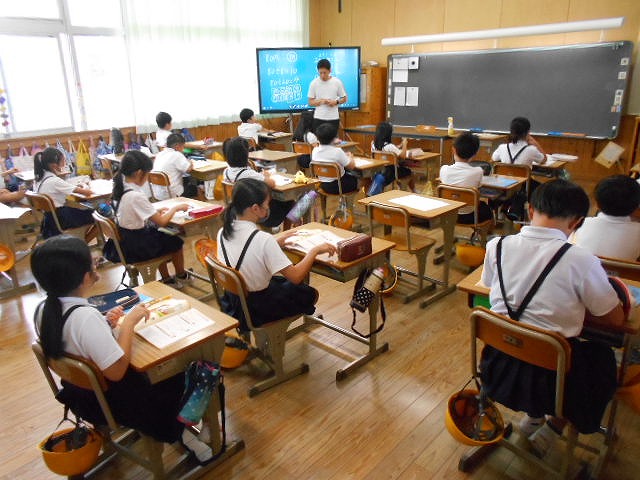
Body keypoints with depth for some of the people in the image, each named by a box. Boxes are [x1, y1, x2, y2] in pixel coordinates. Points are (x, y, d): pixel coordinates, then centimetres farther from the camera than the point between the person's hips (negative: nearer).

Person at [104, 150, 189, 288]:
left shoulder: (121, 187, -3)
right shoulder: (136, 196, -29)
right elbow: (162, 222, -23)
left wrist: (157, 211, 1)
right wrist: (175, 208, -7)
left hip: (124, 239, 8)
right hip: (136, 247, -8)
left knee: (160, 236, 29)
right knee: (176, 241, 14)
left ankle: (167, 279, 37)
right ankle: (180, 276, 39)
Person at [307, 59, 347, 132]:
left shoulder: (337, 82, -2)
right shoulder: (314, 83, -1)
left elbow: (344, 98, 7)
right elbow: (310, 102, 1)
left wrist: (336, 102, -13)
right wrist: (321, 101, -18)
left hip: (333, 118, 0)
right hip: (318, 118, 0)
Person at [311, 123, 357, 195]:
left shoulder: (315, 151, -7)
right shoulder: (337, 151, -25)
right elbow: (352, 166, -15)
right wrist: (350, 156, 7)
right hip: (338, 186, -6)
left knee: (349, 176, 31)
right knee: (355, 179, 27)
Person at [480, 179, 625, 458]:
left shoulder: (496, 246, -9)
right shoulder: (580, 261, -19)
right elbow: (616, 319, -4)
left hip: (498, 370, 4)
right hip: (551, 379, -3)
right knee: (603, 357, 27)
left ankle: (532, 416, 30)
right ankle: (553, 428, 22)